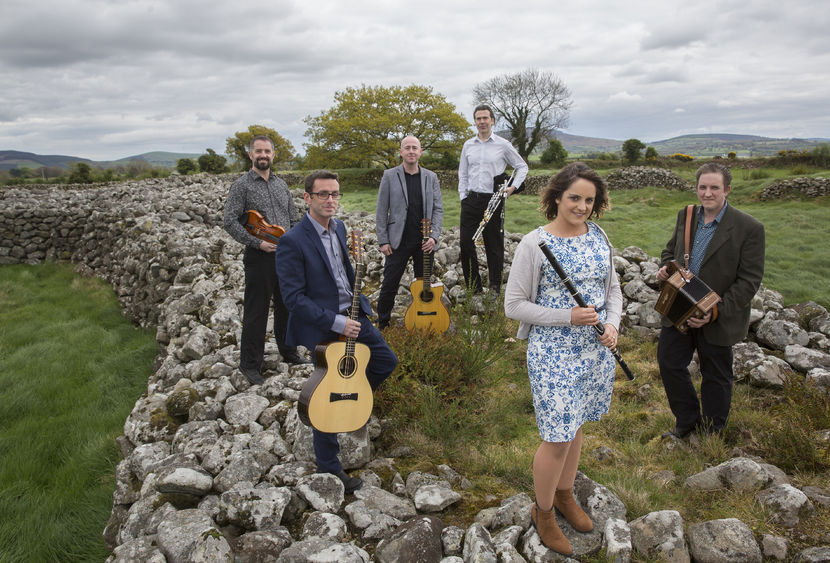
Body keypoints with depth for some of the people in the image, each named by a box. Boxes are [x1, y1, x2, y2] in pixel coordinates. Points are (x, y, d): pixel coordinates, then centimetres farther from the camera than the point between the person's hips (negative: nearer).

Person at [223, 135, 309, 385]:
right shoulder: (241, 185, -4)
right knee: (256, 312, 0)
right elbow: (230, 222, -11)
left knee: (287, 306, 16)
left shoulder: (281, 184, 13)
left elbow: (293, 218, 19)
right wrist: (258, 243, -18)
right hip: (260, 257, -5)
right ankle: (250, 365, 11)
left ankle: (289, 351, 33)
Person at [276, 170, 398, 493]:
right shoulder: (293, 242, -21)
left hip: (352, 316, 7)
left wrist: (357, 308, 9)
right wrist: (336, 323, -24)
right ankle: (329, 467, 22)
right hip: (322, 328, -7)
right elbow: (293, 297, -22)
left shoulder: (339, 227, 4)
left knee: (386, 361, 16)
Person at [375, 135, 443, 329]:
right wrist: (383, 241, -6)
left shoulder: (431, 177, 6)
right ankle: (382, 325, 17)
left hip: (425, 242, 2)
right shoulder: (390, 176, 0)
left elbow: (438, 209, 5)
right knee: (389, 285, 1)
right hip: (398, 241, -2)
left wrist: (434, 236, -7)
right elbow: (381, 211, -1)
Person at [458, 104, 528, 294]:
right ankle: (473, 288, 11)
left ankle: (495, 287, 11)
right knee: (466, 243, 0)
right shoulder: (468, 146, 12)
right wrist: (463, 197, 7)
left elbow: (522, 166, 10)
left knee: (494, 246, 2)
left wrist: (514, 187, -3)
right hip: (471, 200, 3)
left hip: (493, 200, -3)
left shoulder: (503, 145, 3)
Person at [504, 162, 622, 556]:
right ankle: (543, 512, 25)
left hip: (597, 349, 6)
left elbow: (613, 288, 14)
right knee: (558, 439, 0)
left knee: (575, 425, 21)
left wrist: (613, 324, -5)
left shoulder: (598, 236, 4)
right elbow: (514, 305, -13)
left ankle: (564, 495, 43)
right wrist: (568, 317, -21)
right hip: (553, 354, -6)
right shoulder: (534, 244, -15)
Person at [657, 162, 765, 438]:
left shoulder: (749, 228, -14)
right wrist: (664, 268, -5)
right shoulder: (685, 216, 3)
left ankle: (711, 434, 34)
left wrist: (714, 313, -23)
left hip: (718, 319, -5)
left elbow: (749, 280, -15)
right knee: (669, 362, 10)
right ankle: (687, 421, 32)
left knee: (716, 377, 12)